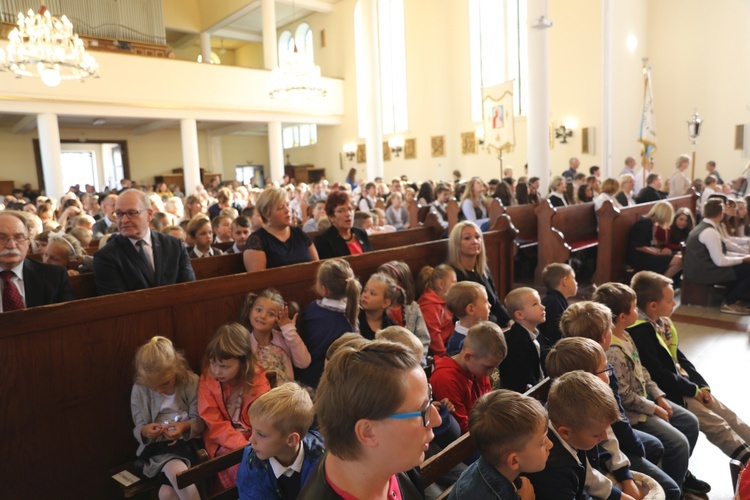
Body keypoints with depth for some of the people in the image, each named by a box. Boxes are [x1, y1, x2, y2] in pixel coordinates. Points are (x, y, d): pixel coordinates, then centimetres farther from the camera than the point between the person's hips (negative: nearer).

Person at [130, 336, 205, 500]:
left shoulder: (191, 382, -8)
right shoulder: (139, 390, -3)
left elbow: (200, 422, -2)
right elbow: (137, 430, 6)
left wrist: (186, 426, -24)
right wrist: (144, 431, -18)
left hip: (186, 443, -1)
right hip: (157, 447, 1)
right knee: (178, 472, -32)